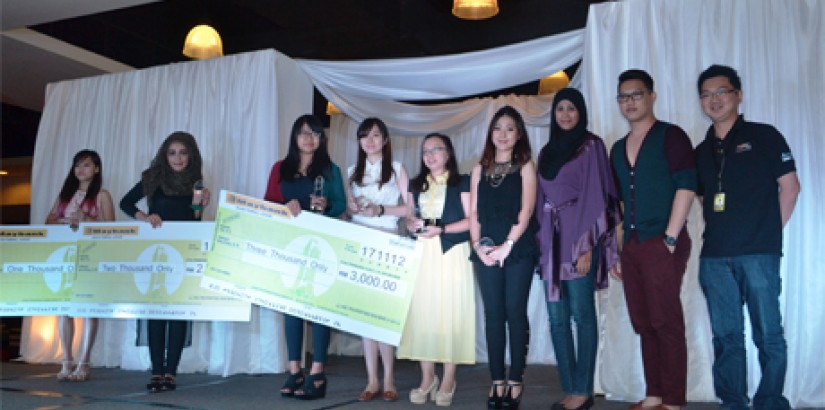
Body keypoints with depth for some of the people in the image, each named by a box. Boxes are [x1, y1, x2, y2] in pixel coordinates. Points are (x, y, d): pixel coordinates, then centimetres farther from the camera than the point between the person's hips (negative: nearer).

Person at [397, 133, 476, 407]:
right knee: (421, 312, -1)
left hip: (452, 254, -4)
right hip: (421, 255, 4)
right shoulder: (416, 185, 19)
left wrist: (440, 229, -16)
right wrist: (412, 224, -2)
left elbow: (471, 220, -5)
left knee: (450, 313, -5)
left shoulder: (461, 182, 3)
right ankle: (427, 379, 9)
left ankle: (448, 381, 3)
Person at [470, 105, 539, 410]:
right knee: (493, 314, 3)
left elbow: (526, 211, -6)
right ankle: (497, 382, 7)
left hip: (518, 250, -3)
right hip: (487, 251, 3)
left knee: (515, 313, -2)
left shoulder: (525, 167, 5)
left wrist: (507, 245, -14)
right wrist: (477, 244, -4)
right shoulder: (480, 169, 15)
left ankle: (515, 383, 4)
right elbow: (474, 212, 10)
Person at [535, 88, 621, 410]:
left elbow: (595, 195, -8)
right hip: (552, 238, 6)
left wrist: (587, 246, -15)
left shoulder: (590, 145, 0)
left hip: (579, 236, -6)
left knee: (582, 314, -3)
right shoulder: (547, 151, 17)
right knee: (557, 318, 4)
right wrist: (539, 243, 9)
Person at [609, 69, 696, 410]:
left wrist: (670, 240, -15)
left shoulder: (670, 136, -2)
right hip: (631, 246, 7)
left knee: (666, 323, -4)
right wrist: (618, 249, 14)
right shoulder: (618, 149, 18)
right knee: (644, 324, 10)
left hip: (661, 244, -7)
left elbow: (686, 187, -10)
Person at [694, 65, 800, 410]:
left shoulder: (764, 136, 3)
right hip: (714, 257, 4)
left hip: (758, 254, -4)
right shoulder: (701, 151, 16)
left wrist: (770, 231, 1)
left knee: (768, 335, -1)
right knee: (726, 337, 8)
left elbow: (789, 186, 1)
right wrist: (719, 232, 11)